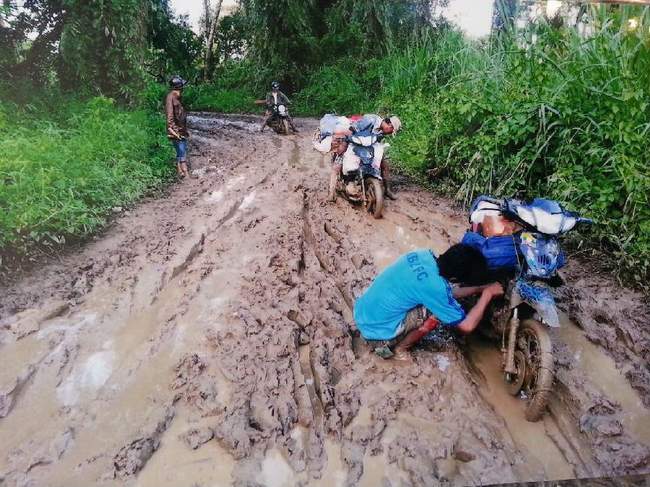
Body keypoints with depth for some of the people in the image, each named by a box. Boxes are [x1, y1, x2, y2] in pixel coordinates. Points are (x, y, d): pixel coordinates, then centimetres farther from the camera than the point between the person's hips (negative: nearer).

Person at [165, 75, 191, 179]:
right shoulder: (171, 97, -15)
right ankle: (186, 173, -7)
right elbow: (170, 116, -20)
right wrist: (174, 130, -24)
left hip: (181, 130, 10)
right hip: (176, 131, -10)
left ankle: (180, 171, 23)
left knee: (182, 151, 14)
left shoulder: (177, 98, 14)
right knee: (182, 152, -9)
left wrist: (185, 130, 22)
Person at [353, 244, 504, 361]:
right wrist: (487, 294, -6)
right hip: (375, 329, -8)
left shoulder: (424, 255, -4)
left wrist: (479, 288, 13)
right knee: (438, 312, -13)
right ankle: (397, 348, 6)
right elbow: (467, 326, -15)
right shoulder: (435, 286, -27)